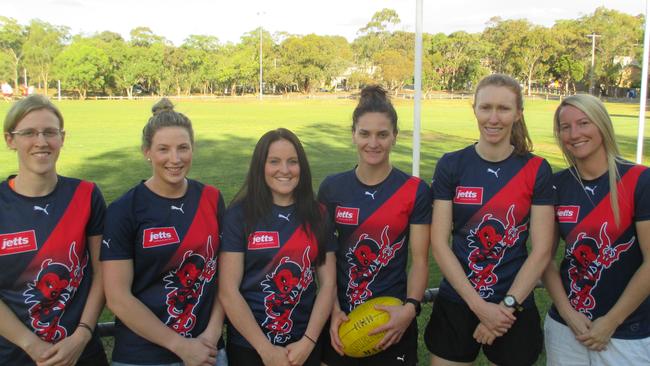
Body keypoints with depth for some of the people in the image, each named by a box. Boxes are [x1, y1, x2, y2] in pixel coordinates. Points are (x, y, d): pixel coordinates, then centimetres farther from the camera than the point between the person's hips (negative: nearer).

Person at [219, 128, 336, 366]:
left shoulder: (317, 215, 0)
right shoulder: (239, 214, -9)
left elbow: (328, 283, 0)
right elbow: (228, 292, -11)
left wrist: (308, 341, -9)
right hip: (248, 346, -2)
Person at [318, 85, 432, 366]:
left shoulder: (415, 191, -7)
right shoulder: (332, 188, -2)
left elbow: (419, 260, -6)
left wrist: (410, 308, -20)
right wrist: (334, 310, -9)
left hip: (393, 322, -1)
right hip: (342, 321, 2)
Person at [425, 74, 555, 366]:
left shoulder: (536, 170, -5)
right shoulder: (451, 165, -5)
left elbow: (541, 250, -6)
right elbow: (439, 244, -8)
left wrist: (507, 306, -11)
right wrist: (479, 305, -13)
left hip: (515, 311, 0)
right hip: (455, 306, 0)